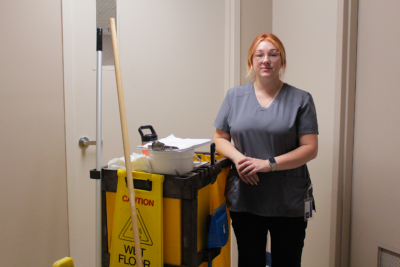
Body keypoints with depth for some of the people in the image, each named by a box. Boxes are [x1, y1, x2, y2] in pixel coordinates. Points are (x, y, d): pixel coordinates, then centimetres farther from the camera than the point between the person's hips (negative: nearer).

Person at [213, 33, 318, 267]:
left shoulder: (300, 99, -1)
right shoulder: (235, 96, 6)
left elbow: (310, 148, -6)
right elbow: (220, 138, 8)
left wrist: (269, 164, -17)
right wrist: (237, 157, -12)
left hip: (289, 203, -1)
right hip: (244, 201, 2)